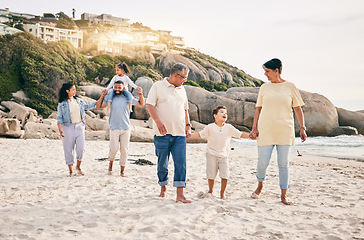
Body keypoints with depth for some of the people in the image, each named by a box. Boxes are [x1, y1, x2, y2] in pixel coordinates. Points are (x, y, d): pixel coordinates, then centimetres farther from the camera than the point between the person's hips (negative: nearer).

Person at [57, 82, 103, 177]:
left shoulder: (78, 100, 12)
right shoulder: (62, 104, -2)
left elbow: (86, 107, 28)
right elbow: (59, 118, -4)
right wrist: (60, 130, -16)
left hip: (79, 127, 4)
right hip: (68, 128, -3)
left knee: (81, 148, -6)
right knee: (69, 150, 2)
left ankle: (78, 166, 18)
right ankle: (71, 171, 13)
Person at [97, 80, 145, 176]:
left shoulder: (128, 98, 7)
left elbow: (141, 104, 13)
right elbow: (99, 107, 12)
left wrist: (140, 94, -2)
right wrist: (102, 97, -1)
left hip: (126, 128, 1)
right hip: (114, 128, -1)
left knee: (124, 149, 2)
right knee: (114, 148, -8)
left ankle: (122, 170, 12)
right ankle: (110, 163, 21)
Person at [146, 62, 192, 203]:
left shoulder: (182, 90, 18)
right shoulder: (158, 86, 1)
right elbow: (150, 105, -8)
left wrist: (188, 125, 13)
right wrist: (158, 121, -21)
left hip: (180, 134, 4)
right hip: (162, 133, -4)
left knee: (181, 163, -4)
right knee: (162, 163, 7)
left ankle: (180, 195, -4)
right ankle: (163, 189, 27)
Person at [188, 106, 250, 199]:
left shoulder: (229, 128, 3)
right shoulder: (210, 127, 0)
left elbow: (241, 134, 5)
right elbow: (200, 134, 7)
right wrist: (189, 135, -3)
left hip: (223, 156, 1)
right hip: (211, 154, -1)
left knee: (225, 176, -8)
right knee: (211, 175, 1)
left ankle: (222, 192, 15)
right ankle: (210, 190, 27)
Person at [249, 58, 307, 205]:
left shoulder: (290, 87, 4)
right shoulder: (264, 88, 8)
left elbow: (298, 109, 6)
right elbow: (258, 109, 12)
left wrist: (302, 128, -2)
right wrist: (254, 128, 4)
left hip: (285, 131, -1)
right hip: (265, 131, 1)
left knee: (283, 164, 1)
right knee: (262, 162, -1)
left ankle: (283, 196, 11)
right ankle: (260, 186, 28)